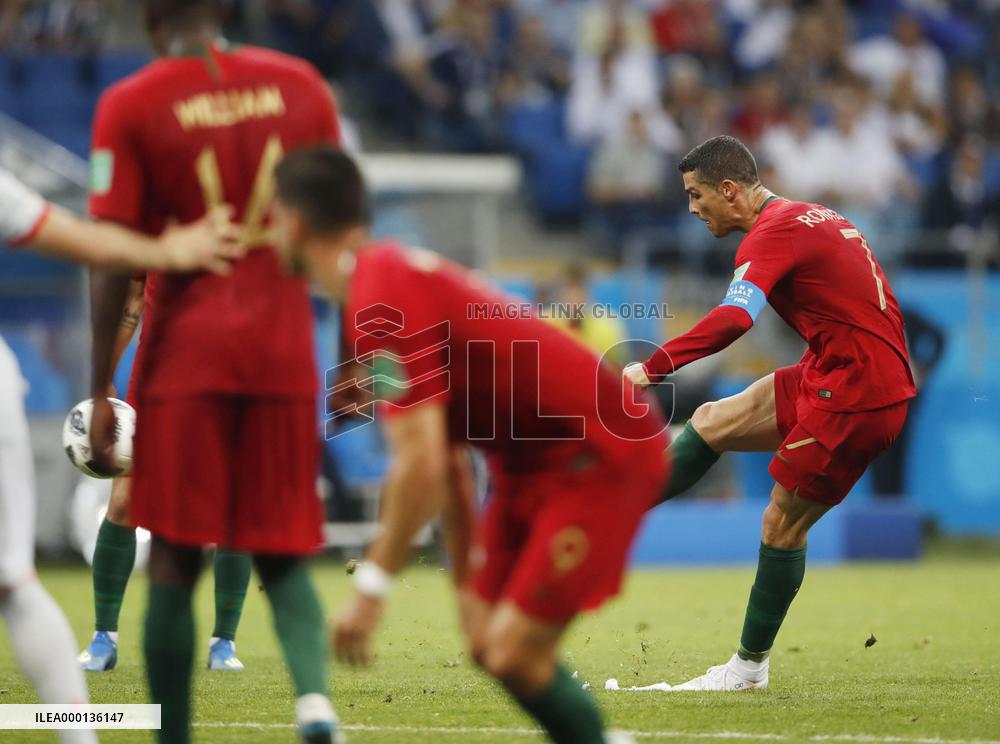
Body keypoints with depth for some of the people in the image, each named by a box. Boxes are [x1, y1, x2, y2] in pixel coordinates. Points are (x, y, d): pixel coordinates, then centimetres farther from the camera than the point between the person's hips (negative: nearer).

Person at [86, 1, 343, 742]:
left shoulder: (129, 107, -5)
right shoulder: (300, 85, 5)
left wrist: (101, 393, -3)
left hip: (184, 354, -2)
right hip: (283, 349, 3)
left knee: (175, 561, 5)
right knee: (283, 556, 9)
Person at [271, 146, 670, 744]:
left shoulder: (380, 302, -22)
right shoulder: (395, 274, 9)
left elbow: (421, 463, -26)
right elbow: (446, 460, 16)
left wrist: (372, 588, -18)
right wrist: (468, 582, 18)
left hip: (602, 459, -10)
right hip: (534, 463, 10)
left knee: (515, 655, -14)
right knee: (489, 642, 8)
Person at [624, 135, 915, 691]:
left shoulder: (773, 232, -16)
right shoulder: (809, 217, 14)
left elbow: (734, 318, -33)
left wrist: (652, 368, -32)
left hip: (855, 395, -10)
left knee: (783, 524, -2)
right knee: (713, 422, 9)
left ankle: (751, 666, 8)